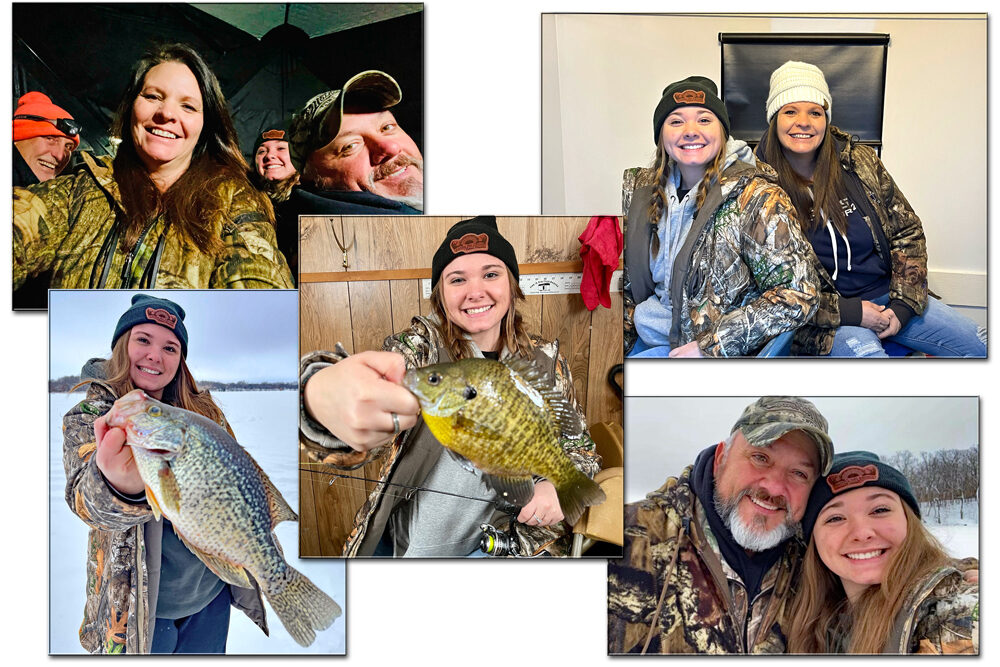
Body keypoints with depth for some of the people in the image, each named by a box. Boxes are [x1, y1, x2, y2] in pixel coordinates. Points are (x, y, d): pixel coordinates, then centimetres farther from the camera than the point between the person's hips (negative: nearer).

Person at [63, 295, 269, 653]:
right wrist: (121, 485, -53)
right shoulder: (87, 418, -10)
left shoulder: (204, 410, 2)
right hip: (141, 604, -4)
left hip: (212, 592, 4)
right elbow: (86, 499, -30)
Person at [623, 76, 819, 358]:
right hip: (645, 339, 6)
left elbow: (797, 295, -19)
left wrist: (708, 347, -21)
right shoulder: (646, 189, 4)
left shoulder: (755, 197, -14)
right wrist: (622, 335, 5)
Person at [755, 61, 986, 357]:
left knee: (981, 344, -2)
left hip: (886, 297, 5)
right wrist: (850, 312, -17)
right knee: (866, 351, -35)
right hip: (824, 319, -5)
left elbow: (907, 231, 10)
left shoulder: (861, 161, 2)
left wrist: (902, 307, -2)